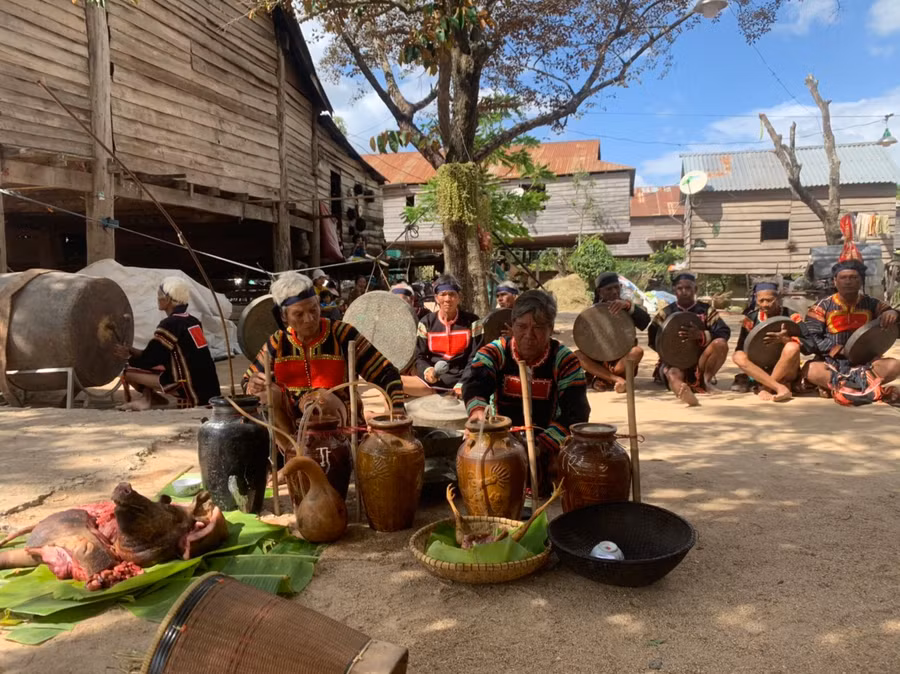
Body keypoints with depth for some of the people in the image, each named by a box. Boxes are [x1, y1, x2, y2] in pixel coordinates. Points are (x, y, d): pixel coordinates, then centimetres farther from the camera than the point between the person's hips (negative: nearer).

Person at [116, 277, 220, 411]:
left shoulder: (169, 324, -12)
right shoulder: (192, 321, 14)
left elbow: (148, 359, -6)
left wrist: (129, 356, 14)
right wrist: (132, 351, 19)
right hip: (209, 389, 9)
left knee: (129, 372, -7)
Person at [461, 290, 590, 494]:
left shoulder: (565, 360, -11)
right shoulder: (495, 352, -10)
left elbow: (575, 412, -18)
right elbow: (474, 382, -30)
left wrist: (543, 445, -33)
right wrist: (478, 410, -55)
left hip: (548, 439, 0)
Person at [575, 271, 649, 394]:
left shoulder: (626, 307, 0)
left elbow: (645, 321, -21)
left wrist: (628, 305, -35)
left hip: (623, 362, -1)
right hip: (598, 362, 1)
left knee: (637, 351, -32)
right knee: (577, 355, -27)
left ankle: (602, 378, -28)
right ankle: (618, 379, -34)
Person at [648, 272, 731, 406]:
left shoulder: (706, 310, 9)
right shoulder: (665, 313, 9)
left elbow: (724, 332, -6)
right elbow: (653, 340, 3)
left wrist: (701, 335, -25)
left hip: (699, 361, 2)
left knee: (720, 343, -26)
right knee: (673, 375, -40)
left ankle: (707, 379, -16)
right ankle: (682, 390, -77)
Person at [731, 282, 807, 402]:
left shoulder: (792, 316, -4)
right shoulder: (751, 318, 3)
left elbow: (808, 346, -15)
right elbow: (741, 348, 0)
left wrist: (785, 339, -33)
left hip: (786, 372, -2)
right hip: (761, 369, 3)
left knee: (792, 347, -31)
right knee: (738, 356, -26)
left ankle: (765, 387, -23)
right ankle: (780, 388, -37)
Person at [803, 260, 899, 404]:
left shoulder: (872, 304, 7)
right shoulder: (823, 306, 1)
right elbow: (811, 337, -5)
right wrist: (840, 350, -16)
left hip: (864, 362, 2)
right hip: (831, 362, -2)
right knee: (810, 370, -34)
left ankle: (834, 385, -32)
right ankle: (869, 387, -36)